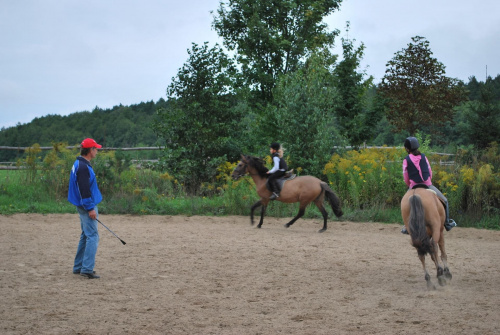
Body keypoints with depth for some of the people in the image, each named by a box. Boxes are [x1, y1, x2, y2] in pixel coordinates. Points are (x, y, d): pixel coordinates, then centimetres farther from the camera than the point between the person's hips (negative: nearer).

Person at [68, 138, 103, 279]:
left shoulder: (80, 164, 14)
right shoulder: (83, 167, -19)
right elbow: (84, 189, -23)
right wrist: (90, 208, -22)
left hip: (83, 206, 11)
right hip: (87, 205, -11)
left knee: (86, 236, 17)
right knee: (92, 236, -9)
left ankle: (78, 267, 22)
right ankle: (87, 269, -10)